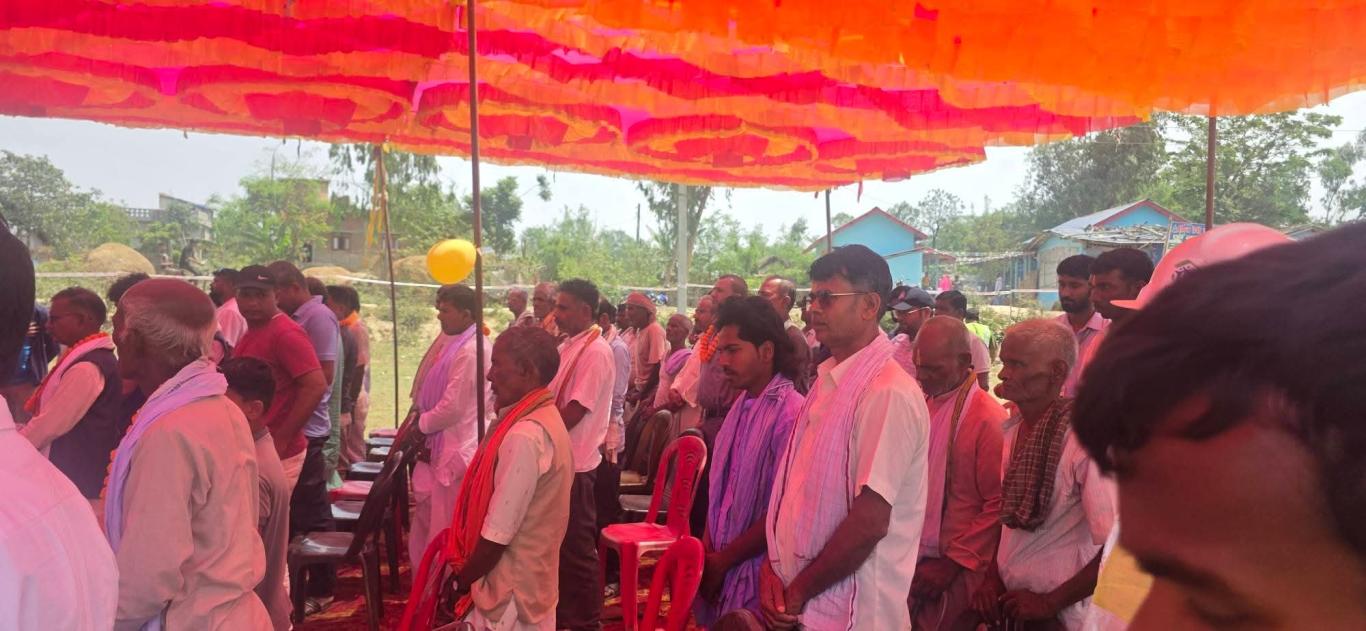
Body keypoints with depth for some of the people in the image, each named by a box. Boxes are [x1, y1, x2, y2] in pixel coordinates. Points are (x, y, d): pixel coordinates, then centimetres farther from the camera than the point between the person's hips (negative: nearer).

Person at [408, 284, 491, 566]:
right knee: (429, 523, 19)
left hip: (456, 451, -10)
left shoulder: (470, 351, -22)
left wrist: (421, 424, -7)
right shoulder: (454, 343, 11)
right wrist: (420, 414, 3)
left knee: (448, 531, 3)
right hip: (442, 447, 10)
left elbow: (452, 409, -23)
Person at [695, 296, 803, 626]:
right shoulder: (742, 404, 6)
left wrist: (723, 560, -11)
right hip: (720, 563, 7)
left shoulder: (790, 413, -19)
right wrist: (707, 550, 2)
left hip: (754, 573, -7)